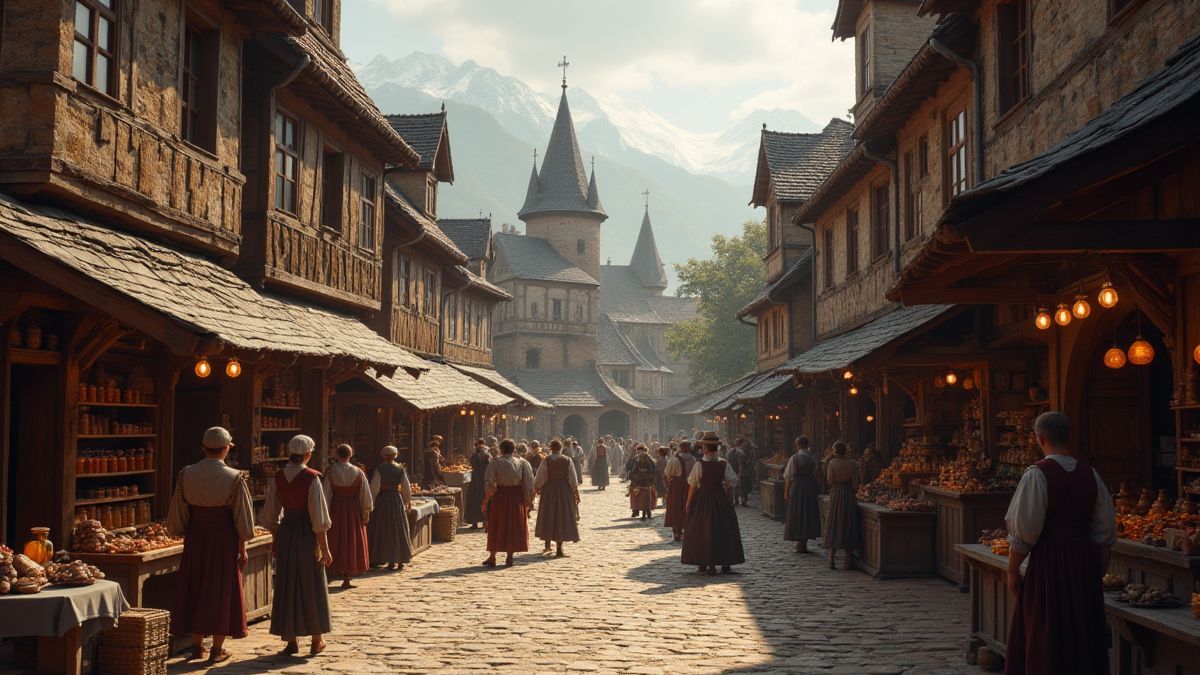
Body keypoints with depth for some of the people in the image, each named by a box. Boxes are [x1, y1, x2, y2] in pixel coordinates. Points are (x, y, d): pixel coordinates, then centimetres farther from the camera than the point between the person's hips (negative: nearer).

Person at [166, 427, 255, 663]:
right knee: (222, 591, 7)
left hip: (195, 539, 3)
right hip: (224, 540, -3)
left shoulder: (186, 475, -4)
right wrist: (242, 549, 0)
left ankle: (197, 646, 22)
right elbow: (242, 519, -9)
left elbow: (177, 516, 3)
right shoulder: (234, 479, -12)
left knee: (195, 590, 15)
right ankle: (217, 650, 10)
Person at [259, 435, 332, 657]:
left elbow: (270, 515, 5)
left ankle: (291, 640, 14)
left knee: (287, 586, 11)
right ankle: (316, 640, 15)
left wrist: (276, 540, 18)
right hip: (307, 533, -3)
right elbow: (318, 517, -14)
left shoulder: (277, 478, -1)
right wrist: (325, 548, -7)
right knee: (311, 586, 9)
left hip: (285, 532, 3)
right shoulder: (311, 478, -14)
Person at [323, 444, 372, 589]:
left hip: (336, 508, -1)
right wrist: (366, 512, 8)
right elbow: (366, 495, -1)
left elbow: (326, 494, -8)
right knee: (351, 540, 8)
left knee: (336, 542, 11)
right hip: (353, 509, 1)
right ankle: (347, 579, 8)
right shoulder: (358, 472, -4)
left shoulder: (330, 472, -8)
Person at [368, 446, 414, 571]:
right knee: (398, 529, 9)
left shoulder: (380, 469, -8)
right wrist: (408, 502, 14)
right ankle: (400, 560, 11)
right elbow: (407, 488, 1)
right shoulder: (400, 469, -1)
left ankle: (378, 559, 8)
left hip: (382, 500, -2)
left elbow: (374, 488, -9)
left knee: (381, 529, 6)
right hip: (397, 499, 2)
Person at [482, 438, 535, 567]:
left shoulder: (495, 463, -7)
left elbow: (489, 484, -10)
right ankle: (509, 558, 11)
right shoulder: (522, 463, -1)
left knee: (497, 527, 10)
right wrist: (528, 502, 5)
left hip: (500, 496, -1)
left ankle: (492, 557, 14)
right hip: (516, 498, 1)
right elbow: (528, 484, -2)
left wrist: (485, 501, -2)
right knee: (513, 526, 11)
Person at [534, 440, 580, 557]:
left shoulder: (546, 461, -7)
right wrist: (576, 493, 5)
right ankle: (559, 549, 0)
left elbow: (539, 477, -5)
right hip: (564, 490, 0)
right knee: (562, 517, 5)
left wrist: (536, 489, 10)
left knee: (548, 517, 17)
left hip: (549, 490, 1)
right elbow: (573, 479, -3)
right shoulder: (567, 461, -6)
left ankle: (547, 545, 25)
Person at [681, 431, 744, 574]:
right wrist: (730, 500, 9)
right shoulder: (724, 464, -5)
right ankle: (726, 563, 14)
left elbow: (693, 486, -8)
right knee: (723, 529, 12)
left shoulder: (699, 464, -12)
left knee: (702, 530, 7)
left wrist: (689, 503, 2)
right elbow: (731, 484, -3)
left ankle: (703, 564, 7)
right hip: (720, 498, 2)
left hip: (703, 498, -2)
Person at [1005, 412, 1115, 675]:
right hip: (1085, 563, 5)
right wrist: (1098, 572, 17)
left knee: (1046, 642, 4)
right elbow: (1105, 532, 8)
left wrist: (1012, 570, -6)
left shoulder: (1037, 475, -14)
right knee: (1083, 640, 16)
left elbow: (1023, 530, -16)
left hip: (1048, 564, -5)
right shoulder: (1090, 474, 3)